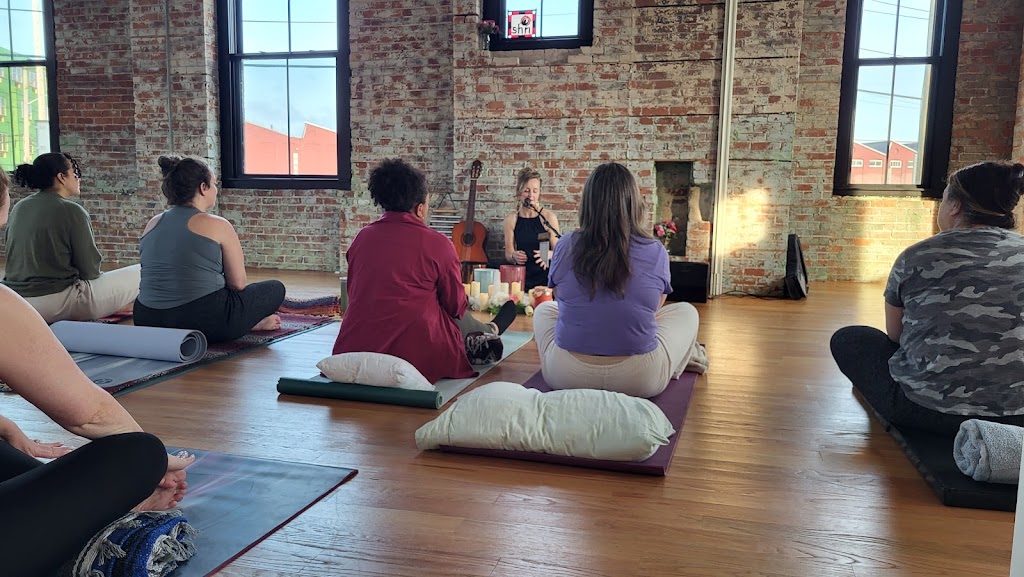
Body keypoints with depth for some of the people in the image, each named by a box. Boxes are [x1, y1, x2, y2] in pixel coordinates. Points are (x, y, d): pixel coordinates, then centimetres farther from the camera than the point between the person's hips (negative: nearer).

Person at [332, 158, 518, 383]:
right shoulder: (437, 243, -10)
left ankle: (487, 330, 51)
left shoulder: (361, 237, 4)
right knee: (458, 317, 25)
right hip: (417, 356, -5)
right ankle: (491, 331, 56)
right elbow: (456, 306, 0)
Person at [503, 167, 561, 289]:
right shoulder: (511, 220, 5)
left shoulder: (548, 217, -2)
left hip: (546, 279, -1)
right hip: (522, 278, 2)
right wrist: (514, 256, -12)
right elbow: (508, 253, 9)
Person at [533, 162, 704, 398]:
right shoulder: (656, 252, -9)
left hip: (565, 376, 1)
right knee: (686, 311, 22)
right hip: (639, 381, -1)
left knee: (544, 309, 31)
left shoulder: (565, 247, -7)